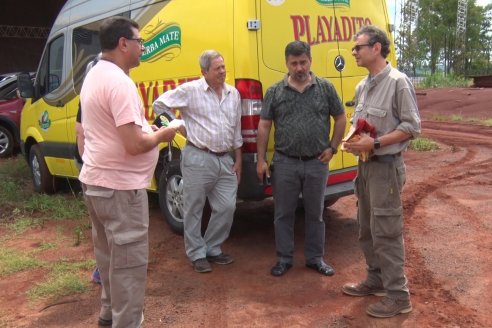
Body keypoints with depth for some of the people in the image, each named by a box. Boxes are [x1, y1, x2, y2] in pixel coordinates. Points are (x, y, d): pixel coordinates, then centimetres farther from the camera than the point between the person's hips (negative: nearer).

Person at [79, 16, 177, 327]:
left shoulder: (94, 76, 10)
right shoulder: (119, 82, -21)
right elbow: (134, 145, -26)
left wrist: (147, 128, 14)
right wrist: (161, 135, -8)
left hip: (95, 180, 11)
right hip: (119, 186, -11)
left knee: (109, 253, 23)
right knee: (129, 260, 0)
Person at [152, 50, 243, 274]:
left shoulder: (233, 94, 11)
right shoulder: (190, 90, -6)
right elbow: (160, 104, -1)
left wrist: (238, 159, 15)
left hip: (225, 160, 5)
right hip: (198, 158, -5)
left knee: (227, 207, 6)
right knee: (194, 209, 4)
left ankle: (213, 249, 24)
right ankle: (197, 254, 18)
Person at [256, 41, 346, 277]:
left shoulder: (325, 88, 1)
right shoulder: (275, 92, 1)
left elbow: (340, 118, 9)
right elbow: (264, 126, 3)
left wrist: (332, 148, 1)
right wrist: (261, 160, -1)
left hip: (317, 163, 0)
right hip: (284, 162, 0)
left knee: (315, 214, 13)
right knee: (283, 214, 9)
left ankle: (315, 258, 27)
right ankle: (284, 259, 24)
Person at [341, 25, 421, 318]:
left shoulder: (398, 82, -13)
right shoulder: (362, 87, 11)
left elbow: (412, 127, -15)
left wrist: (374, 143, -21)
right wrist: (352, 140, -1)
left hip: (386, 165, -9)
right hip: (365, 164, 9)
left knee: (386, 231, -5)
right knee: (367, 230, 16)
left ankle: (398, 295, 6)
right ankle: (377, 280, 32)